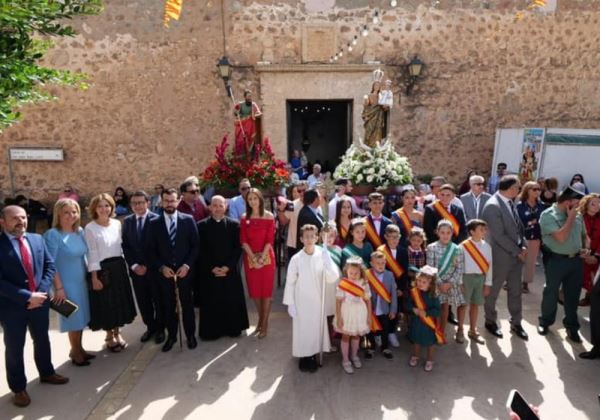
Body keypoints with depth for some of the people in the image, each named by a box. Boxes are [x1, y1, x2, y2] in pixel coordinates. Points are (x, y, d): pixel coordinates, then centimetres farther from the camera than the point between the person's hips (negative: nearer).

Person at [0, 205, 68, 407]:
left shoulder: (37, 239, 2)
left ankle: (46, 373, 42)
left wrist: (41, 292, -10)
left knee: (42, 340, 21)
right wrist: (26, 297, -20)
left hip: (39, 300, 5)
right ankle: (18, 388, 29)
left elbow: (50, 265, 3)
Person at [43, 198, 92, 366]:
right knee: (74, 318, 8)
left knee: (81, 316, 16)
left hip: (81, 281, 6)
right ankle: (75, 352, 28)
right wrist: (58, 288, -18)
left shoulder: (80, 231, 1)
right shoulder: (52, 235, -17)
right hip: (66, 283, -6)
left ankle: (79, 349, 33)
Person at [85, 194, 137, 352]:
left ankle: (117, 332, 31)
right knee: (105, 302, 7)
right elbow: (92, 254, -11)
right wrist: (94, 277, -12)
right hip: (102, 269, -4)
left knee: (120, 300, 13)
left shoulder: (117, 224, 3)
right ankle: (109, 335, 26)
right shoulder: (90, 228, -10)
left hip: (119, 267, 5)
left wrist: (125, 266, 9)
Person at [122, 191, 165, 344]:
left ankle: (160, 328, 25)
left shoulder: (156, 219, -10)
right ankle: (150, 327, 29)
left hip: (154, 268, -4)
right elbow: (125, 245, 6)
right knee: (143, 301, 12)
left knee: (158, 300, 9)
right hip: (136, 269, 4)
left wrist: (147, 266, -11)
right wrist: (134, 265, -5)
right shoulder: (127, 221, 6)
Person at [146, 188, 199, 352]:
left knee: (187, 304, 11)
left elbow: (195, 245, -2)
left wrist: (187, 265, -12)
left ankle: (190, 335, 27)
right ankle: (171, 336, 28)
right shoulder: (154, 223, 1)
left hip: (185, 270, -1)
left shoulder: (188, 220, -2)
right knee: (168, 306, 11)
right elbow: (151, 250, 2)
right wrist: (161, 267, -10)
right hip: (164, 272, 1)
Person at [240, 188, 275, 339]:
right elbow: (243, 241, -2)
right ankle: (261, 318, 28)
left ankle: (265, 324, 11)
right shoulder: (244, 218, 2)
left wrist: (261, 258, -16)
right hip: (250, 257, 3)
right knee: (254, 290, 9)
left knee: (266, 289, 1)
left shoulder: (269, 217, -5)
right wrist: (254, 258, -12)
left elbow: (270, 240, -9)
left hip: (266, 257, -2)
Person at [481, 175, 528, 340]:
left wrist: (522, 246, 1)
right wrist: (517, 251, -14)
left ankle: (516, 323, 33)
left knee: (516, 290, 17)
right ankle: (490, 321, 30)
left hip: (516, 254, 8)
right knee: (493, 291, 11)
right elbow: (499, 236, -23)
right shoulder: (493, 206, -21)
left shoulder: (510, 202, 5)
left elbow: (518, 226, 14)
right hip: (501, 255, -8)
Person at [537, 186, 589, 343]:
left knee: (573, 294, 14)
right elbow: (561, 238, -22)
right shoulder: (548, 215, -14)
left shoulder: (577, 215, 6)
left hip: (576, 259, 6)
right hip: (556, 260, -5)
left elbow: (584, 235, 19)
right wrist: (570, 217, -16)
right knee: (551, 292, 9)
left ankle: (572, 326, 30)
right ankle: (545, 321, 29)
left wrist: (587, 248, -1)